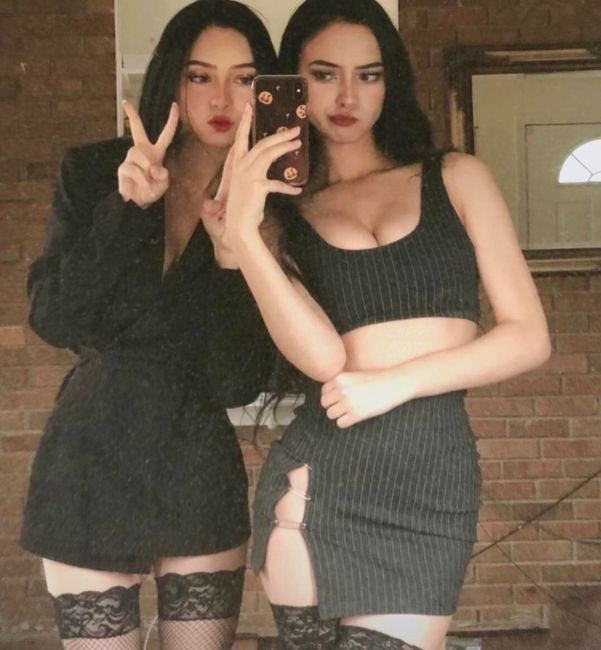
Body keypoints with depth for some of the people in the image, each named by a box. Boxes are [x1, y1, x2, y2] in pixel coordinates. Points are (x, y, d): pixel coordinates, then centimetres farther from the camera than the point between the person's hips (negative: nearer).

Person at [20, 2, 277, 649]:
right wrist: (128, 206, -20)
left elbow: (238, 384, -10)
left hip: (199, 475, 1)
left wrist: (232, 249, -22)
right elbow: (53, 321, -11)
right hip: (91, 469, 0)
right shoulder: (93, 175, -2)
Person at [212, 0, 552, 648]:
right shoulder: (284, 212, 9)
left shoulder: (455, 178, 9)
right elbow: (322, 357, -8)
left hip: (436, 479, 0)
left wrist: (396, 383, -8)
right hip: (318, 479, 1)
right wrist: (240, 229, -15)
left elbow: (528, 336, 3)